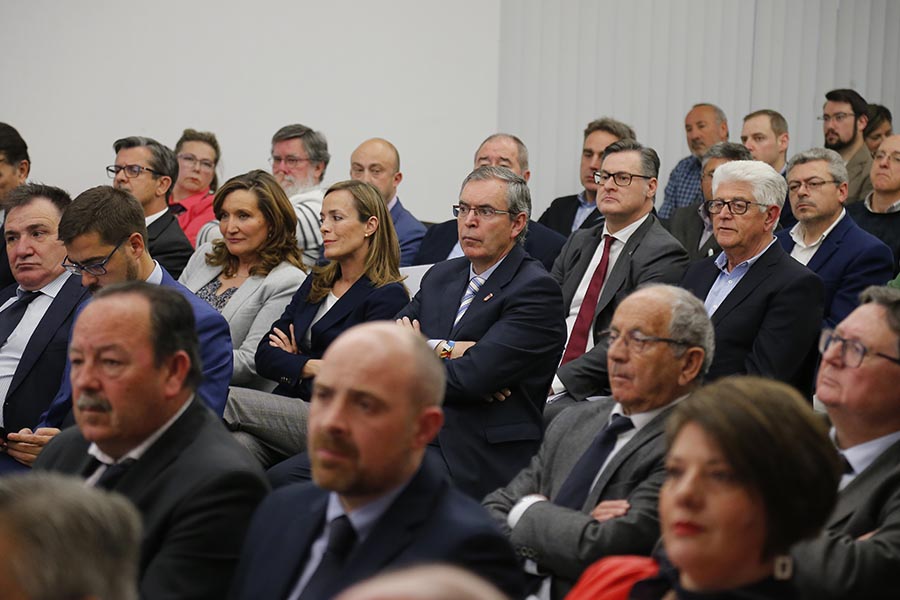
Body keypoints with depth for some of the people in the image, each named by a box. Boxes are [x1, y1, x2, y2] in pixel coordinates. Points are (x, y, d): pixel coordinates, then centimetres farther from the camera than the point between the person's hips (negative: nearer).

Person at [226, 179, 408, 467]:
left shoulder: (388, 296, -2)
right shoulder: (316, 283, 22)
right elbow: (264, 356, 14)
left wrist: (293, 361, 1)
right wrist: (313, 366, -6)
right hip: (287, 408, 6)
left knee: (229, 400, -25)